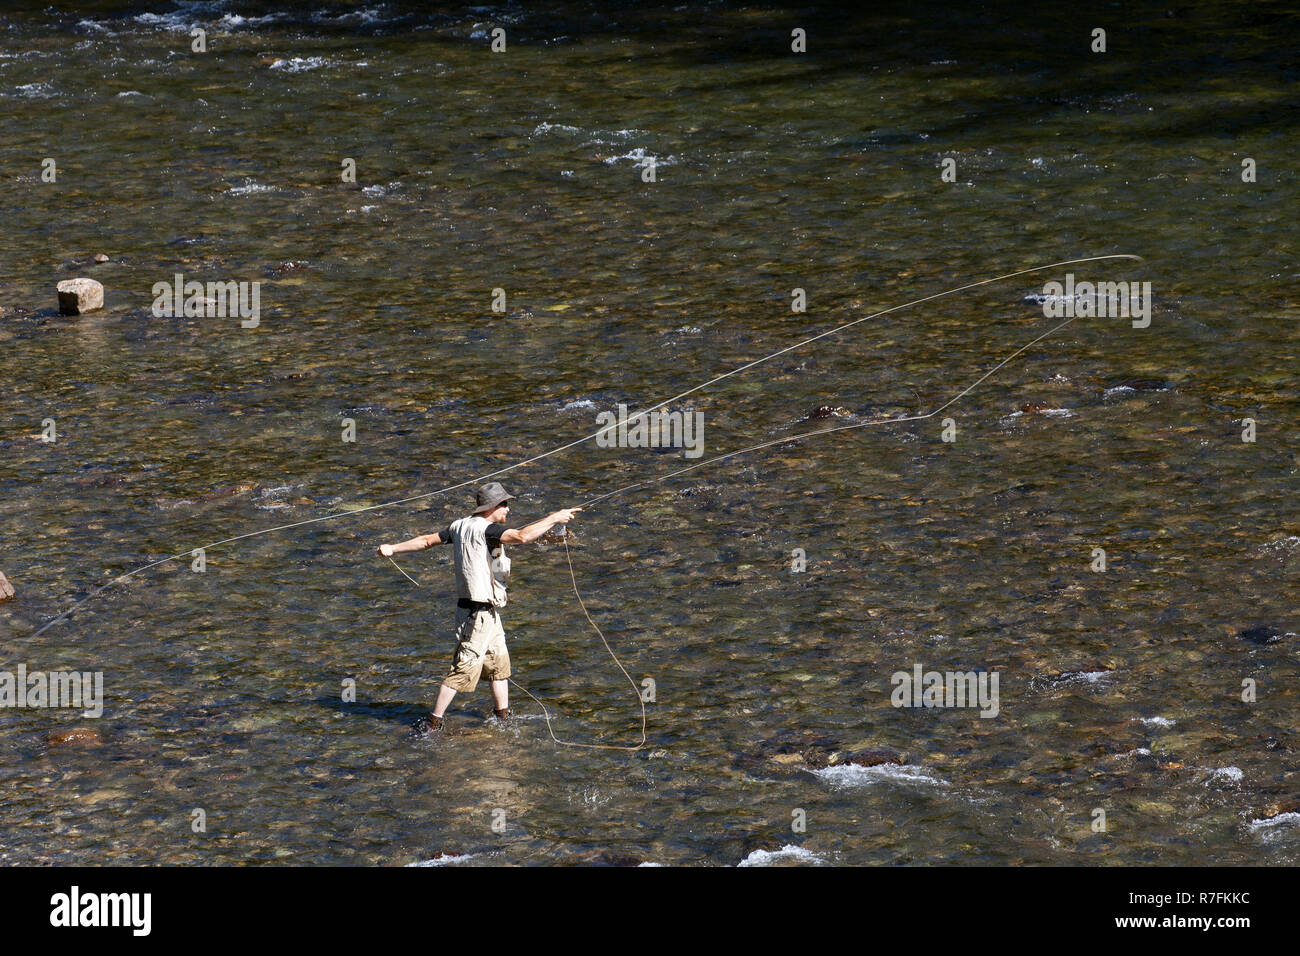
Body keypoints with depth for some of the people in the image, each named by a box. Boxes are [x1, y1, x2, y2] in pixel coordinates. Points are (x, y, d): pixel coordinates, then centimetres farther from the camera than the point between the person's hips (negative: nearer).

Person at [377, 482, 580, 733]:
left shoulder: (461, 526, 9)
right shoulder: (485, 529, -19)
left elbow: (427, 540, 16)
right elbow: (522, 536, -31)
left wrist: (393, 549, 27)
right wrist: (554, 519, -23)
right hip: (478, 613, -10)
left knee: (499, 663, 18)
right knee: (464, 669, -5)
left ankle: (503, 717, 27)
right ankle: (433, 723, -1)